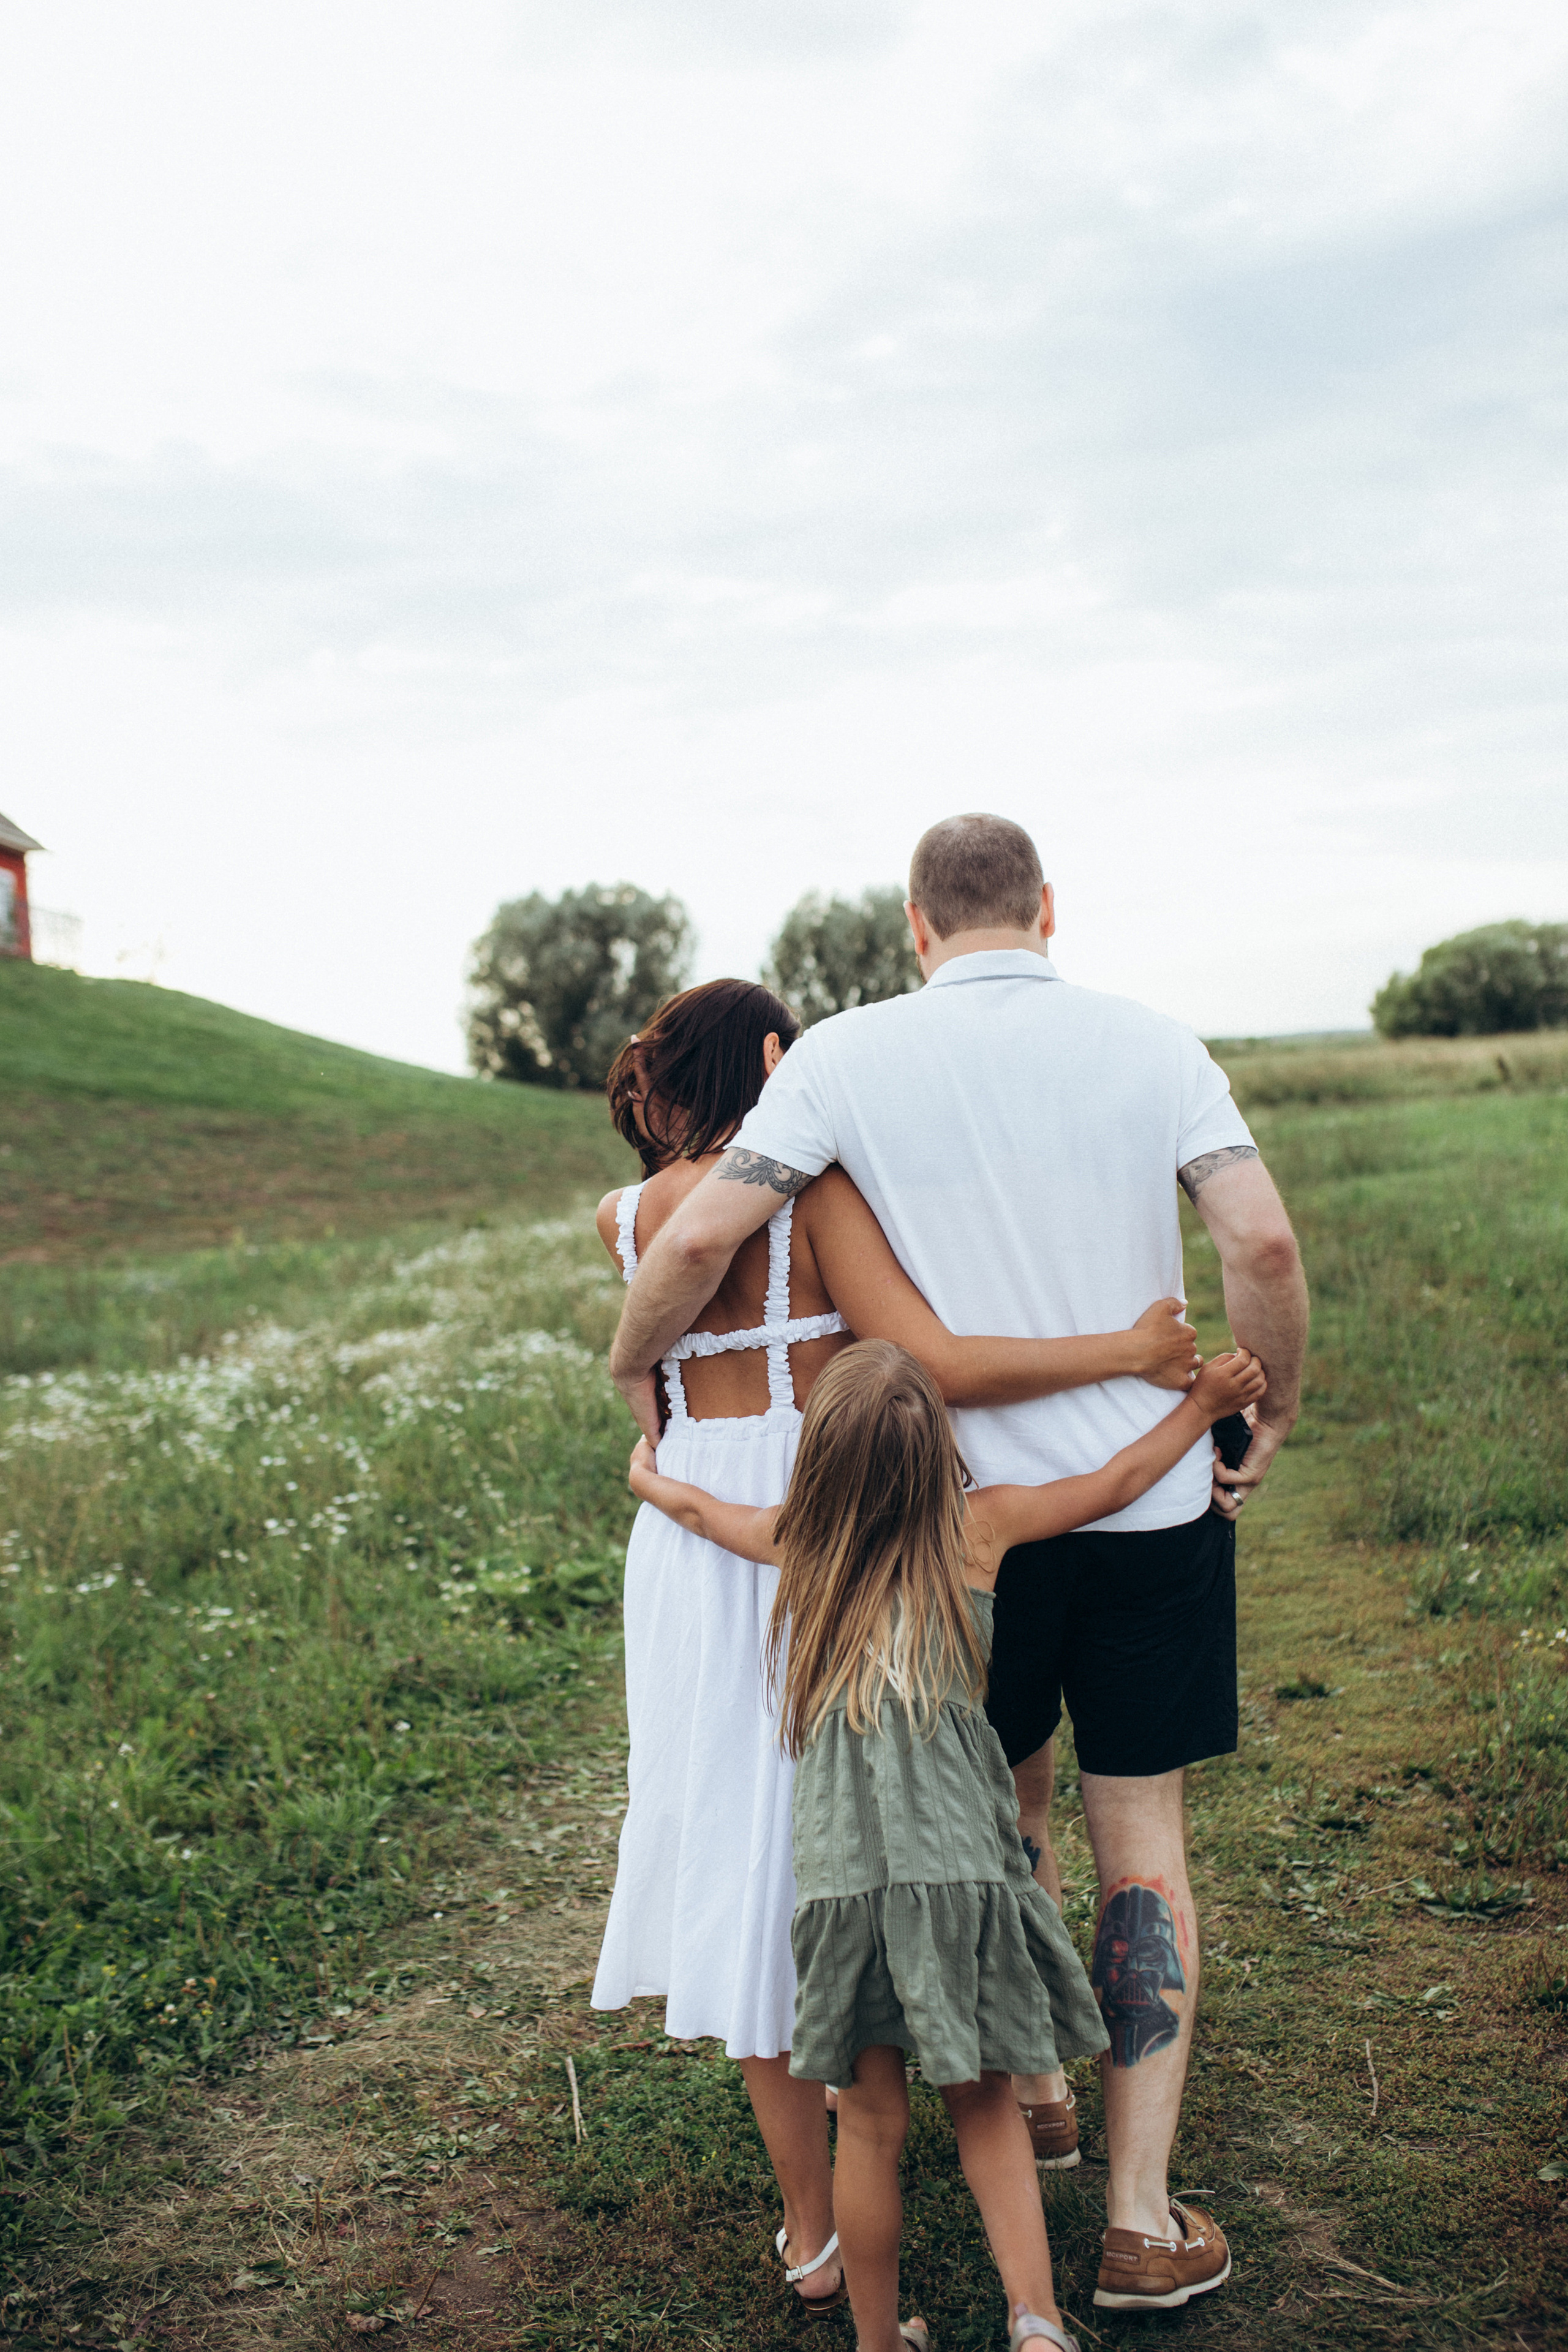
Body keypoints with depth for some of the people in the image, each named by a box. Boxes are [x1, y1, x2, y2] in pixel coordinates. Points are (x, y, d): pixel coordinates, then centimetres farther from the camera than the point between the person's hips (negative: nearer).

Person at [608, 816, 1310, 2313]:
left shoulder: (851, 1054, -5)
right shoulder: (1152, 1046, -2)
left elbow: (701, 1237, -12)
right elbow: (1264, 1244, -13)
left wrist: (633, 1366, 6)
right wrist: (1271, 1417, 2)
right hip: (1155, 1503, 0)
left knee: (1006, 1800, 23)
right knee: (1141, 1840, 11)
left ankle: (1021, 2082, 42)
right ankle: (1140, 2216, 14)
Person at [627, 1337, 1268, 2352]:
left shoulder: (804, 1546, 5)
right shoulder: (980, 1527, 1)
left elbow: (697, 1509, 23)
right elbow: (1115, 1486, 13)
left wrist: (649, 1474, 45)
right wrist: (1208, 1401, 26)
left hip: (845, 1876, 0)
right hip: (960, 1867, 0)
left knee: (873, 2127, 13)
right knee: (983, 2099, 17)